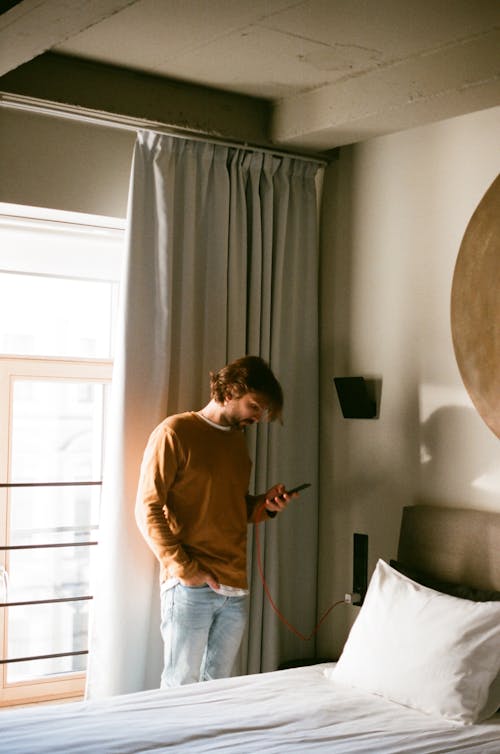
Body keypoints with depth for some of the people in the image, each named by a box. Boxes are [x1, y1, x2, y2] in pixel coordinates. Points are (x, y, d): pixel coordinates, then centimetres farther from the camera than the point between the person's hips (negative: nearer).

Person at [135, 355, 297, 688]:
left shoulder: (238, 439, 18)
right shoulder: (175, 432, -6)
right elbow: (148, 510, -10)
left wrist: (265, 504, 5)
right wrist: (185, 569, -16)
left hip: (235, 588, 7)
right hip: (190, 587, -7)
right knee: (181, 689, -1)